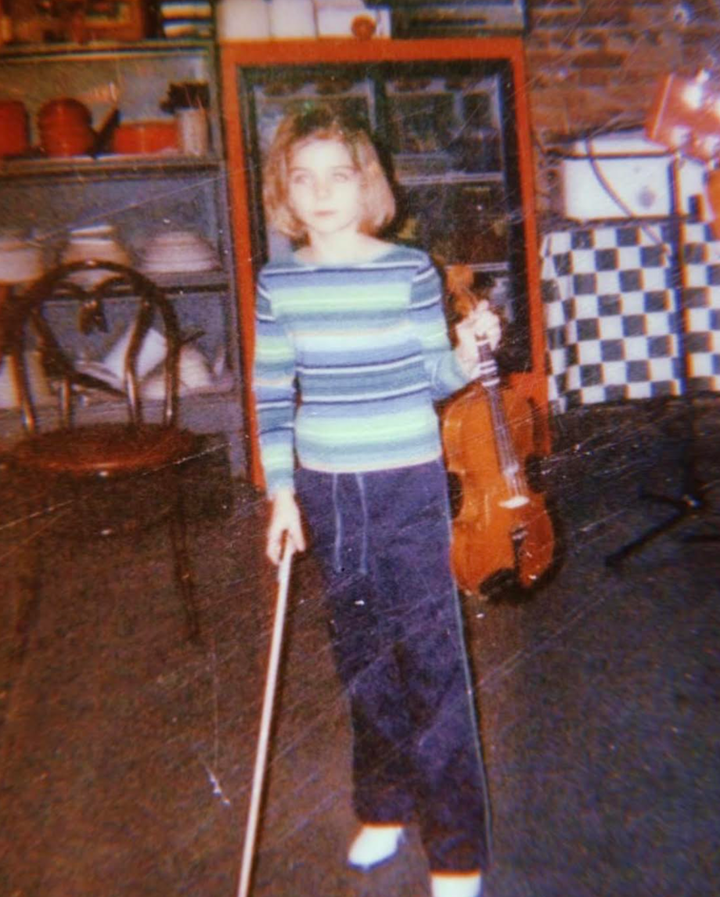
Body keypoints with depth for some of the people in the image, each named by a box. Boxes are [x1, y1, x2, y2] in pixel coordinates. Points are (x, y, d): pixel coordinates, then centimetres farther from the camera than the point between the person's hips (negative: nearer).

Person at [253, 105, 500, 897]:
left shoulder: (411, 269, -5)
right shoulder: (277, 284, 0)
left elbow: (431, 381, 0)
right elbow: (271, 397, 3)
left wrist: (466, 352, -21)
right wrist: (281, 493, -1)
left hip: (409, 485, -2)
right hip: (326, 491, 3)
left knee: (430, 659, 0)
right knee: (362, 655, 16)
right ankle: (384, 808, 38)